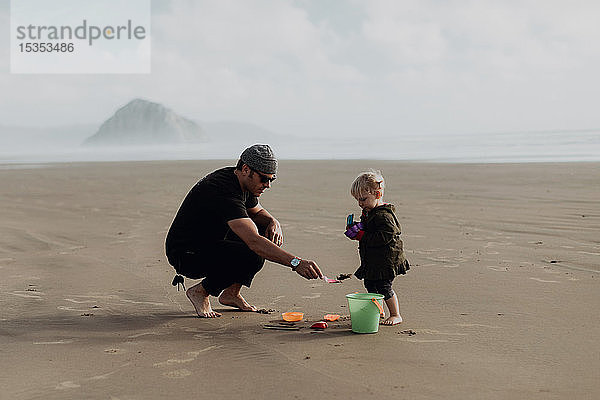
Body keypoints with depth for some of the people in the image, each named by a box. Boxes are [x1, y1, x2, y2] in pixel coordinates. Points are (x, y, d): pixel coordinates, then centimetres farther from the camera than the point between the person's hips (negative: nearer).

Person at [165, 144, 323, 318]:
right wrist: (296, 263, -47)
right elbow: (254, 242, -41)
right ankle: (200, 291, -5)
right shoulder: (224, 192, -30)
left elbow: (257, 211, 18)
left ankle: (231, 293, 9)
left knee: (268, 232, 0)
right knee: (252, 257, -29)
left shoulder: (242, 182, -1)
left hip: (213, 242, 10)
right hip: (186, 256, -10)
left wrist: (274, 222, -6)